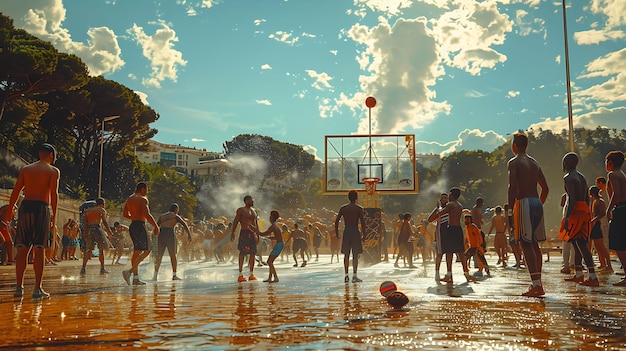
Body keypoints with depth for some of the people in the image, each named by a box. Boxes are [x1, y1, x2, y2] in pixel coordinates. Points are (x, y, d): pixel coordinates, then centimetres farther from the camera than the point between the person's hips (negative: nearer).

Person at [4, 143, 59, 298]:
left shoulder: (25, 169, 17)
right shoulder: (53, 171, 5)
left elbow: (15, 192, 10)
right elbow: (54, 193, -7)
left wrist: (9, 212, 12)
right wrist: (54, 216, -8)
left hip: (25, 206, 4)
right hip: (41, 208, -4)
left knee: (22, 249, 7)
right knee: (39, 250, -2)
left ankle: (19, 287, 8)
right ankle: (38, 288, -3)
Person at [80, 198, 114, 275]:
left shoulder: (87, 211, 19)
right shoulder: (101, 210, 6)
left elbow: (85, 223, 10)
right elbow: (104, 222, 1)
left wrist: (85, 234, 6)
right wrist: (109, 232, 6)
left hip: (89, 230, 5)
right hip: (97, 229, -5)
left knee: (88, 250, 11)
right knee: (101, 249, 3)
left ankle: (83, 268, 4)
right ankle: (102, 268, 2)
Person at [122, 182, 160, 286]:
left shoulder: (129, 199, 16)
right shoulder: (143, 199, -9)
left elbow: (125, 214, 22)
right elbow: (147, 215, -20)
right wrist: (156, 226, -14)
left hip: (132, 226, 9)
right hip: (140, 226, -9)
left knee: (136, 252, 11)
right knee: (146, 250, -4)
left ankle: (136, 278, 11)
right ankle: (129, 271, -17)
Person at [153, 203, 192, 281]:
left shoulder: (161, 216, 23)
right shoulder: (176, 216, 9)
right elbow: (185, 225, 2)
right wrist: (189, 235, 6)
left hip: (161, 234, 4)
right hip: (170, 234, -4)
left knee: (159, 255, 7)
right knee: (173, 255, 4)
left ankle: (155, 275, -3)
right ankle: (174, 275, 4)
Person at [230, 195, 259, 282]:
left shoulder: (254, 211, 17)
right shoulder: (241, 210, -3)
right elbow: (235, 222, -8)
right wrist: (232, 233, -15)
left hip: (253, 233, 7)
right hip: (244, 233, -7)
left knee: (253, 253, 6)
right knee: (242, 253, -5)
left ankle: (251, 274, 13)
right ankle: (240, 274, -1)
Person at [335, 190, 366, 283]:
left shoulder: (343, 208, 5)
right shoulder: (359, 209, -3)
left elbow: (336, 221, 2)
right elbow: (362, 222, -9)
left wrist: (337, 233, 9)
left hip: (346, 232, 3)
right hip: (355, 232, -3)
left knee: (346, 255, 9)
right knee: (355, 255, 2)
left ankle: (346, 276, 9)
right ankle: (354, 276, -1)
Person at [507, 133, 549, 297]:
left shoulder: (513, 162, -4)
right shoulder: (535, 163, 18)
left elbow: (513, 187, -14)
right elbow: (545, 188, 19)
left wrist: (510, 210, -13)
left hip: (523, 203, -7)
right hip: (537, 202, 8)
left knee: (526, 244, -8)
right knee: (534, 244, 12)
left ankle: (536, 285, -15)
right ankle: (538, 284, 14)